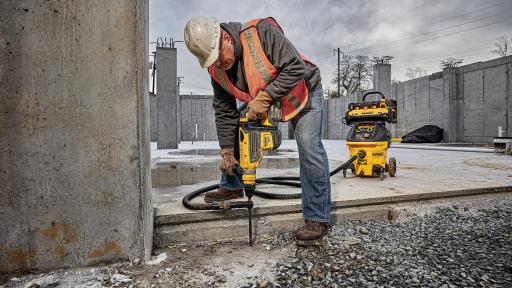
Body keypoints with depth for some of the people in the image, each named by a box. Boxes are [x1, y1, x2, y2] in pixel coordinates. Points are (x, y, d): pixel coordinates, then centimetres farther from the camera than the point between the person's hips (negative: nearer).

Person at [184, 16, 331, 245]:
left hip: (303, 93, -5)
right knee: (237, 133, 4)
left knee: (309, 149, -18)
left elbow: (296, 68, -32)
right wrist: (227, 152, -10)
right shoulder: (216, 69, -11)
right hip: (261, 103, 6)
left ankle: (318, 218, -7)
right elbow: (224, 112, -7)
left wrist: (264, 97, -35)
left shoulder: (262, 32, -30)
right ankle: (231, 187, 24)